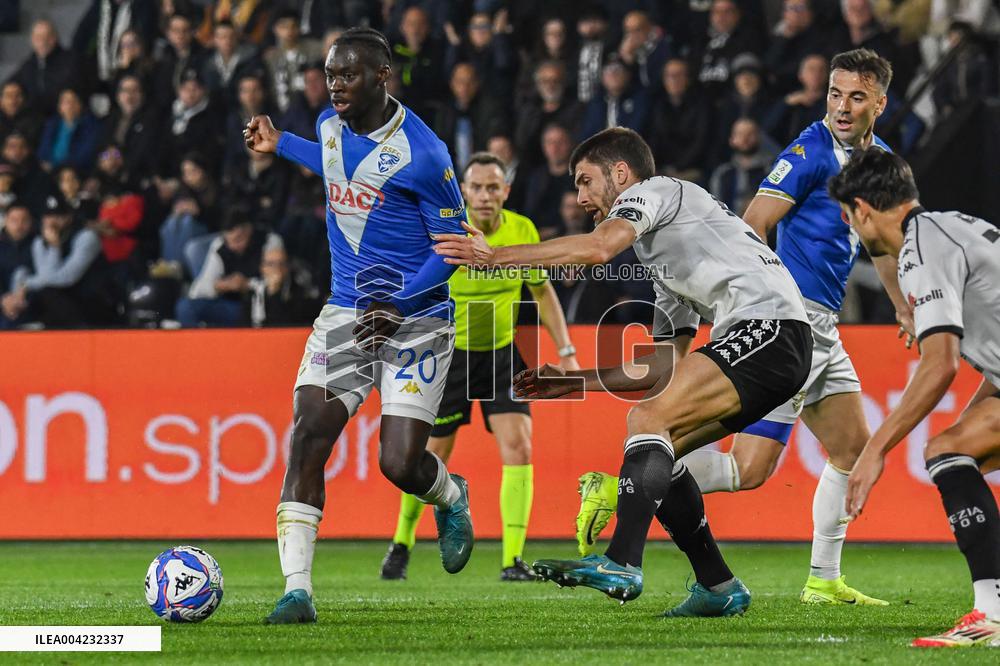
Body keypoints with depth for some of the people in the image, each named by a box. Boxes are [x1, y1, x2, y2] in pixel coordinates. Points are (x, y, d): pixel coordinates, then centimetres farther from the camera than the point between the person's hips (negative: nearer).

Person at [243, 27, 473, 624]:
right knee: (309, 436, -14)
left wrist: (399, 304, -23)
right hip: (347, 313, 5)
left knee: (401, 464, -10)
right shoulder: (331, 126, 4)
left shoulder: (421, 154, -17)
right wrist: (280, 145, 32)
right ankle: (297, 590, -14)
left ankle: (451, 497, 29)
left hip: (417, 319, -5)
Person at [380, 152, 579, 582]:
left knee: (519, 449, -15)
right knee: (431, 458, 6)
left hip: (503, 353, 2)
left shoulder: (523, 232, -8)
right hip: (448, 352, -2)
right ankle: (401, 544, 30)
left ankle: (513, 561, -11)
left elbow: (542, 291, 7)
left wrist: (566, 352, 5)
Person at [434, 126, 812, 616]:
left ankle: (621, 565, -30)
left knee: (648, 419, -20)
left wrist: (496, 257, -13)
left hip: (768, 324, -10)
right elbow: (661, 370, 29)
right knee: (656, 449, 10)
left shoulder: (655, 189, 5)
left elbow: (597, 249, -16)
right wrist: (572, 381, 29)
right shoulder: (666, 263, 32)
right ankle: (718, 589, 10)